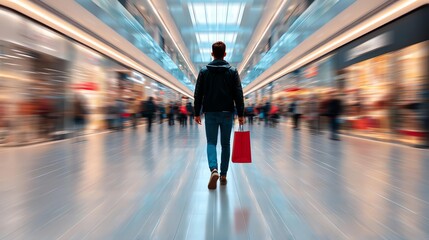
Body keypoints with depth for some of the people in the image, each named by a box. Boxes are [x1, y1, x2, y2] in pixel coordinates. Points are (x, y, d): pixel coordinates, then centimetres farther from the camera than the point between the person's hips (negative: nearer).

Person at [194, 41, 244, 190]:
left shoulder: (204, 71, 2)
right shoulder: (232, 71, 1)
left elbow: (198, 94, 1)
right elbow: (238, 94, -3)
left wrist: (197, 113, 6)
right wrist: (240, 114, 0)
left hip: (210, 113, 0)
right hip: (227, 113, 1)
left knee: (211, 142, 7)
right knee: (225, 144, 11)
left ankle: (214, 169, -16)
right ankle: (223, 175, 16)